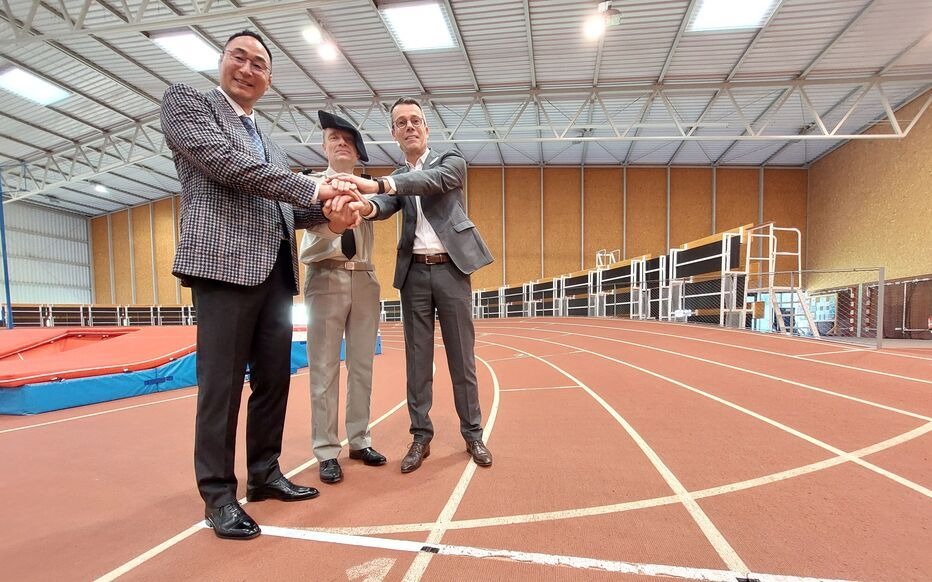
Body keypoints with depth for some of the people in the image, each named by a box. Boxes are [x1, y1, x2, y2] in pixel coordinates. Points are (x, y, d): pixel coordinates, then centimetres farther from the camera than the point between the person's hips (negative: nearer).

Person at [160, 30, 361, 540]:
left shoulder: (269, 144, 25)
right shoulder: (185, 101, 6)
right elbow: (227, 163, -11)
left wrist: (328, 210, 0)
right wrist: (312, 189, -11)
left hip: (276, 270, 7)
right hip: (225, 264, -7)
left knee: (273, 379, 10)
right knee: (222, 383, -3)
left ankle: (264, 474, 24)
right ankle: (218, 494, 12)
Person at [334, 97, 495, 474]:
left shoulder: (451, 161, 5)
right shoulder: (396, 178, 14)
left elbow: (434, 180, -19)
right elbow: (386, 207, -7)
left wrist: (377, 185, -32)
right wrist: (366, 205, -33)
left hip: (451, 268, -3)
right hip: (414, 273, 3)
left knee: (461, 357, 3)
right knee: (417, 359, 6)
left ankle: (473, 435, 15)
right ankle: (421, 436, 17)